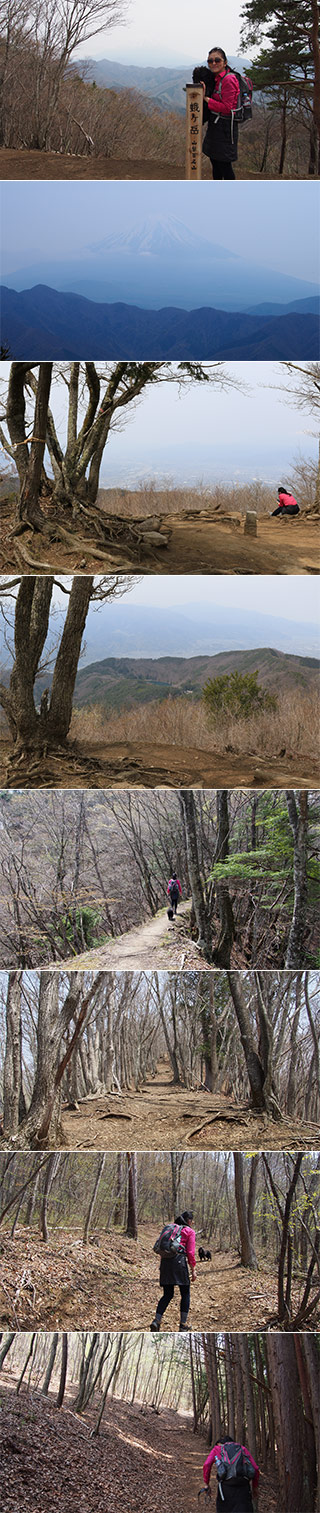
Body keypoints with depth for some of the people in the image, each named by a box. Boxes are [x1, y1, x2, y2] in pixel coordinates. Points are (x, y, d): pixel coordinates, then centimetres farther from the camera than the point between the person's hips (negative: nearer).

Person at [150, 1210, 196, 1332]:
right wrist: (193, 1270, 1)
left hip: (165, 1261, 5)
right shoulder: (190, 1232, 5)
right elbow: (191, 1252, -3)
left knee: (167, 1295, 10)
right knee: (185, 1293, 9)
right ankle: (183, 1325, 5)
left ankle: (156, 1321, -9)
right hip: (179, 1261, -5)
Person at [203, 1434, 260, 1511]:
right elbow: (255, 1468, 16)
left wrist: (206, 1484, 10)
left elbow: (207, 1465, 3)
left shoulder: (217, 1449, 21)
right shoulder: (243, 1449, 25)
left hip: (226, 1484, -1)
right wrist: (255, 1487, 27)